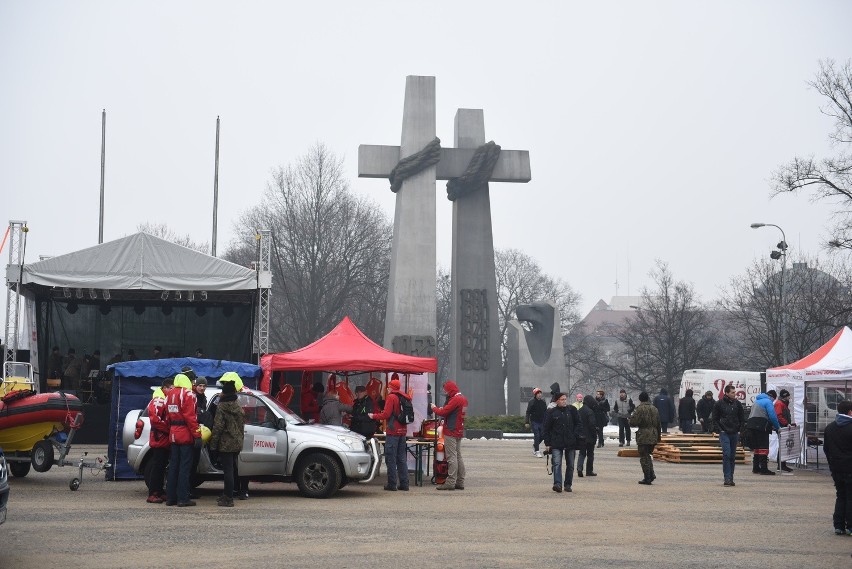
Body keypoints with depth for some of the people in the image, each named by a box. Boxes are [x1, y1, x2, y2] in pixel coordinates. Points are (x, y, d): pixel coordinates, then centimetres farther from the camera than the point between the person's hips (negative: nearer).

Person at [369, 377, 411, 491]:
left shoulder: (391, 397, -10)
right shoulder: (404, 397, 10)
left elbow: (386, 415, -14)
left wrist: (373, 416, 2)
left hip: (393, 431, -7)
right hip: (403, 430, 7)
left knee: (391, 458, -2)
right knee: (401, 458, 11)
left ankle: (392, 484, -2)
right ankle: (404, 484, 10)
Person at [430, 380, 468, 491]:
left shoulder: (455, 400, -16)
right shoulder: (463, 399, 14)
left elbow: (443, 412, -19)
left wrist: (434, 408, -1)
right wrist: (441, 409, 7)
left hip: (451, 432, -10)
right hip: (459, 432, 10)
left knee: (451, 457, -8)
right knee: (458, 456, 12)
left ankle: (451, 482, -9)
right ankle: (460, 482, 14)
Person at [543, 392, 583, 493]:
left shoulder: (572, 410, 5)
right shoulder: (551, 412, 0)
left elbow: (578, 424, 11)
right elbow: (546, 428, 4)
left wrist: (577, 436, -4)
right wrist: (547, 443, -1)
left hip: (571, 442, 2)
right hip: (556, 443, -2)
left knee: (570, 465, 8)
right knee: (557, 464, -15)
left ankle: (568, 485, 18)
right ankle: (557, 484, -23)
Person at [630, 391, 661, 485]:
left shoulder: (640, 409, -11)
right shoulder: (654, 409, 11)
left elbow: (633, 422, -16)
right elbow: (659, 424, 16)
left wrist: (630, 420, 7)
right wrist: (658, 436, 24)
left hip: (643, 437, -7)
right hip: (653, 436, 7)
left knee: (644, 457, 0)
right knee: (648, 455, 20)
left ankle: (647, 478, 0)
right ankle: (651, 474, 9)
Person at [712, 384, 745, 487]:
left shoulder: (737, 404, 7)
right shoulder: (719, 404, -2)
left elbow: (742, 419, 15)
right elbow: (715, 419, 4)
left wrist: (740, 430, 5)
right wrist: (719, 430, -6)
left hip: (735, 433, 4)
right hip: (724, 433, -4)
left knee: (733, 456, 7)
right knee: (726, 454, -14)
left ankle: (731, 478, 13)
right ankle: (727, 478, -15)